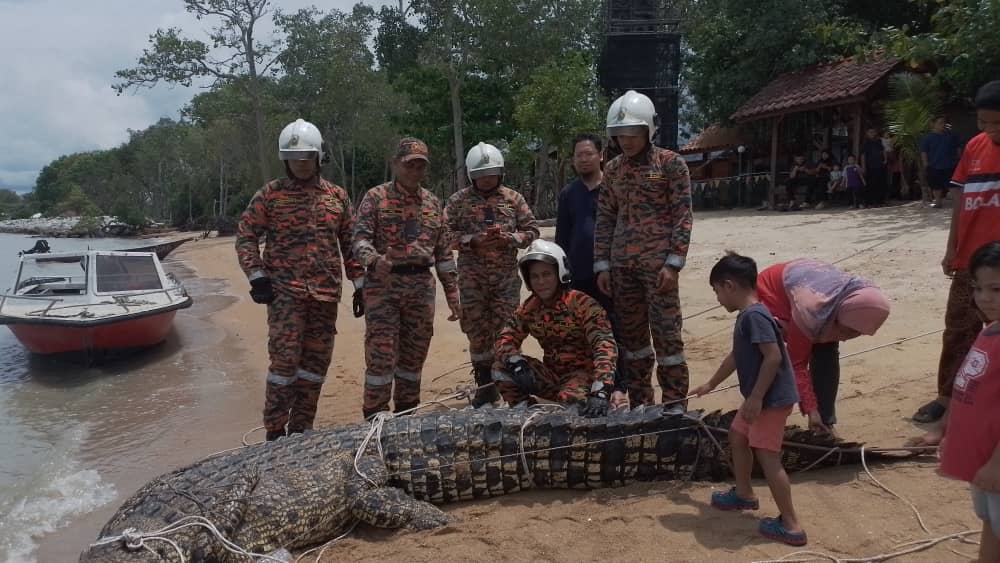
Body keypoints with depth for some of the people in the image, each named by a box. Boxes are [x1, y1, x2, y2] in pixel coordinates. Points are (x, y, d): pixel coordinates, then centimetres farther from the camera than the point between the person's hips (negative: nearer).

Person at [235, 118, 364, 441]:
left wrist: (359, 284, 9)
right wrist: (257, 276, -10)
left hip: (326, 293, 4)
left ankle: (301, 428, 20)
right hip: (284, 291, -3)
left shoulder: (337, 196, 10)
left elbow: (350, 243, 13)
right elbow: (246, 237, 2)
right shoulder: (269, 194, 2)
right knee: (285, 359, -8)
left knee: (316, 363, 7)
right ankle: (275, 432, 6)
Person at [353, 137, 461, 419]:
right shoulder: (375, 197, 1)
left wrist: (452, 292, 10)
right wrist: (374, 259, -31)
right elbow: (360, 238, -9)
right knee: (381, 355, -6)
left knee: (414, 354, 10)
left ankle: (406, 414, 23)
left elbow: (444, 252, 16)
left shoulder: (433, 203, 15)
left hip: (422, 287, 4)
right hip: (384, 284, -4)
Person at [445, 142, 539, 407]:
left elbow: (532, 231, 7)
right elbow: (445, 234, 0)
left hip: (506, 277, 0)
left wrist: (509, 238, -12)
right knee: (477, 330, 4)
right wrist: (472, 240, -15)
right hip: (472, 278, 0)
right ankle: (485, 385, 16)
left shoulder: (513, 198, 6)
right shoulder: (458, 201, 4)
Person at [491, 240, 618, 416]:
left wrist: (600, 391, -43)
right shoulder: (529, 308, 0)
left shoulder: (582, 304, -19)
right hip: (551, 374, 5)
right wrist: (516, 362, -23)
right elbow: (506, 338, 0)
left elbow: (605, 346, -29)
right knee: (501, 368, -11)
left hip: (583, 373, -5)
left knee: (571, 402, -36)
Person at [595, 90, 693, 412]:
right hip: (622, 265, 5)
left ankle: (675, 404, 9)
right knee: (631, 334, 10)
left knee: (666, 333, -2)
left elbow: (682, 217, -6)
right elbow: (605, 219, 12)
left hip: (657, 264, -5)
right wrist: (602, 265, 6)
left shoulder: (671, 164, -2)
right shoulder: (613, 169, 11)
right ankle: (640, 402, 21)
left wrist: (673, 263, -13)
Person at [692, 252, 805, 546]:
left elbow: (773, 357, -28)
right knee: (737, 435, 23)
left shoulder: (754, 316, -21)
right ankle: (744, 494, 38)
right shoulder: (747, 316, 12)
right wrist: (710, 384, 33)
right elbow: (736, 356, 24)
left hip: (771, 399, -11)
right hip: (760, 398, 11)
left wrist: (755, 398, -25)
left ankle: (791, 525, -1)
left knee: (766, 456, -8)